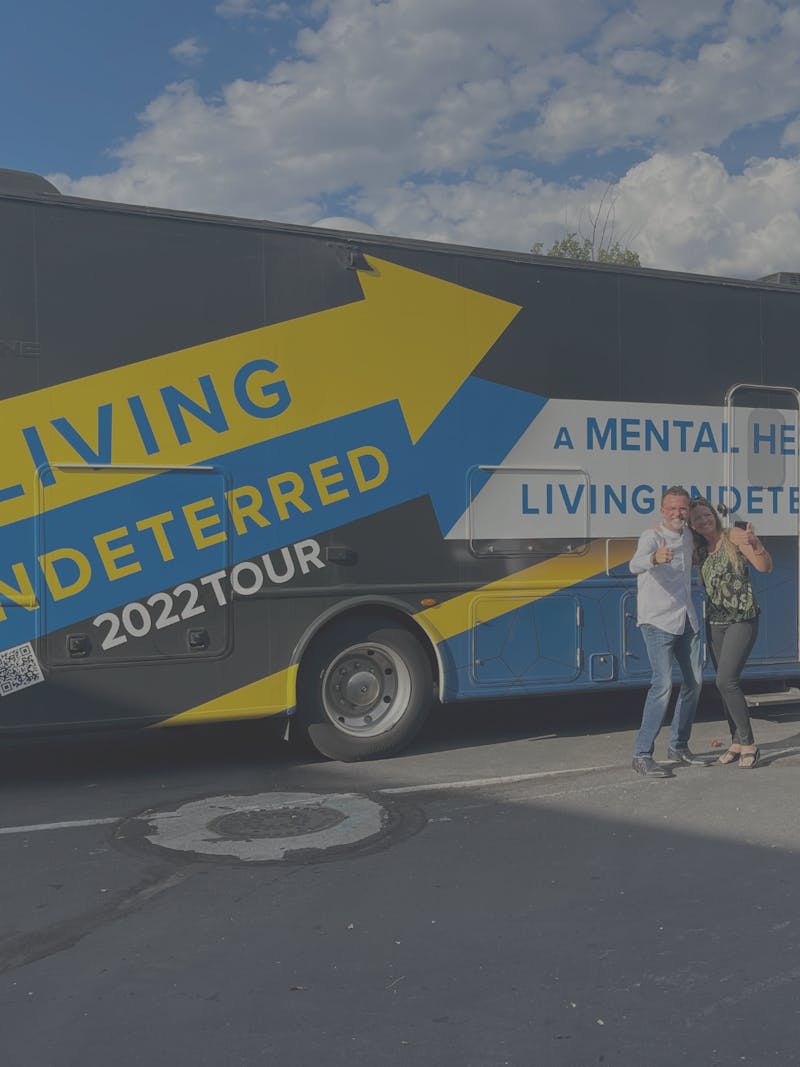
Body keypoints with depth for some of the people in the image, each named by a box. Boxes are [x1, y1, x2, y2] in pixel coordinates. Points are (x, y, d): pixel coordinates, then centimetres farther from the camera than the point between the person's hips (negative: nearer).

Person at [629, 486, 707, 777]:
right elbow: (635, 565, -36)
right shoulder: (651, 537, -13)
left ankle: (679, 747, 26)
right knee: (663, 683, -18)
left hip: (687, 621, 8)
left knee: (694, 682, 12)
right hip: (658, 622, -8)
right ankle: (642, 755, -14)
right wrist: (655, 558, -56)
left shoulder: (688, 536, 9)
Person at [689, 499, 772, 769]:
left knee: (726, 681, -16)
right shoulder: (700, 550, 9)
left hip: (742, 619, -6)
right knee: (724, 684, 8)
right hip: (715, 622, 6)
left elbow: (765, 567, -12)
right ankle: (737, 742, 18)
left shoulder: (734, 536, -7)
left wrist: (755, 544, -33)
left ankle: (749, 744, -5)